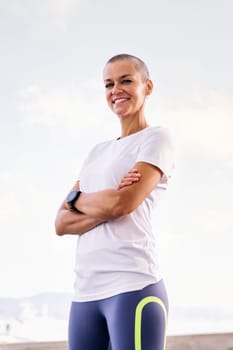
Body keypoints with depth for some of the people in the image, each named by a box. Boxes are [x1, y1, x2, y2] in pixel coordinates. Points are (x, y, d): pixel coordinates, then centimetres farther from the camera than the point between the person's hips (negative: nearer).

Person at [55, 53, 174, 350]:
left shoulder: (157, 138, 3)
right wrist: (107, 205, -6)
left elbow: (123, 203, -13)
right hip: (85, 292, 6)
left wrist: (76, 199, 5)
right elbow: (62, 223, 11)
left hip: (133, 286, -6)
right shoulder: (97, 152, 21)